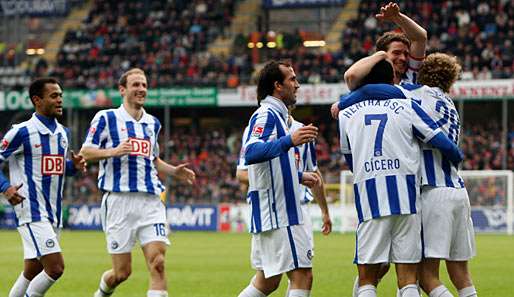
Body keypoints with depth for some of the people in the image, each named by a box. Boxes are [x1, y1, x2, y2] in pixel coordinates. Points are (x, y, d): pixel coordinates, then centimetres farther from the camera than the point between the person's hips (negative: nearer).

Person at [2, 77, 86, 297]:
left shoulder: (62, 133, 13)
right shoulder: (22, 132, -10)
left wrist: (74, 166, 3)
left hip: (53, 212, 8)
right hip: (32, 211, -8)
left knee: (32, 272, 11)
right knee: (55, 267, -17)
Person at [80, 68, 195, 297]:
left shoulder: (152, 123, 18)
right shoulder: (106, 118, 2)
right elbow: (84, 153, -1)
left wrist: (174, 171, 12)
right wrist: (113, 151, -18)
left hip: (150, 201, 4)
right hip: (119, 199, -4)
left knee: (157, 263, -14)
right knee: (121, 273, 1)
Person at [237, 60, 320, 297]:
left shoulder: (275, 115, 20)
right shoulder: (266, 115, -12)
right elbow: (251, 153, -30)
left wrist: (300, 177, 29)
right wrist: (289, 141, -40)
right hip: (277, 214, -10)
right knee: (302, 276, -10)